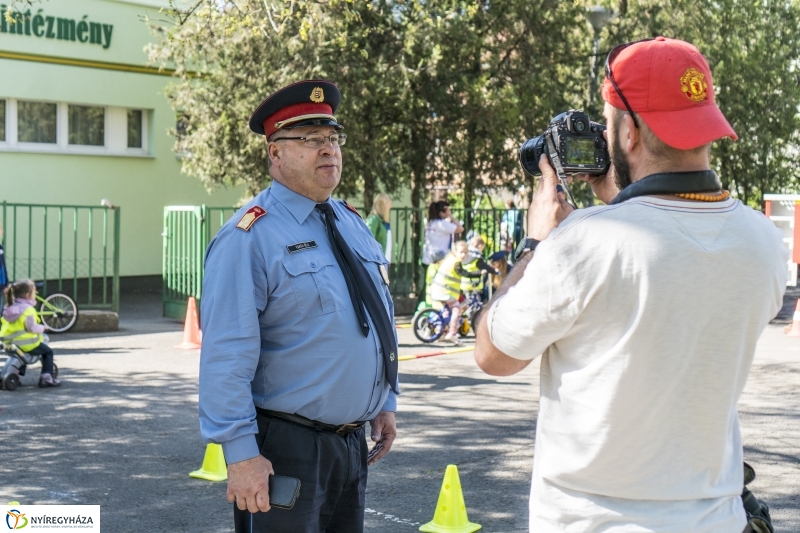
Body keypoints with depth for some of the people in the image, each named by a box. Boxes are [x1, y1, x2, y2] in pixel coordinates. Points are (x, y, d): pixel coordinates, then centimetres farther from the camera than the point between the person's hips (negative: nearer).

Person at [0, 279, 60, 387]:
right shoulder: (27, 309, -19)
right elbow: (31, 327, -23)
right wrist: (42, 328, -5)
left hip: (10, 342, 8)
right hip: (27, 344, -8)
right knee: (48, 351, 11)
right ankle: (47, 377, 5)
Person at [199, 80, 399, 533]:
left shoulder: (354, 225, 10)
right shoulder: (251, 237, -14)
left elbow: (381, 322, 19)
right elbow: (226, 355, -19)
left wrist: (385, 403, 16)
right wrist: (240, 453, -21)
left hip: (352, 442, 8)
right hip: (286, 448, -7)